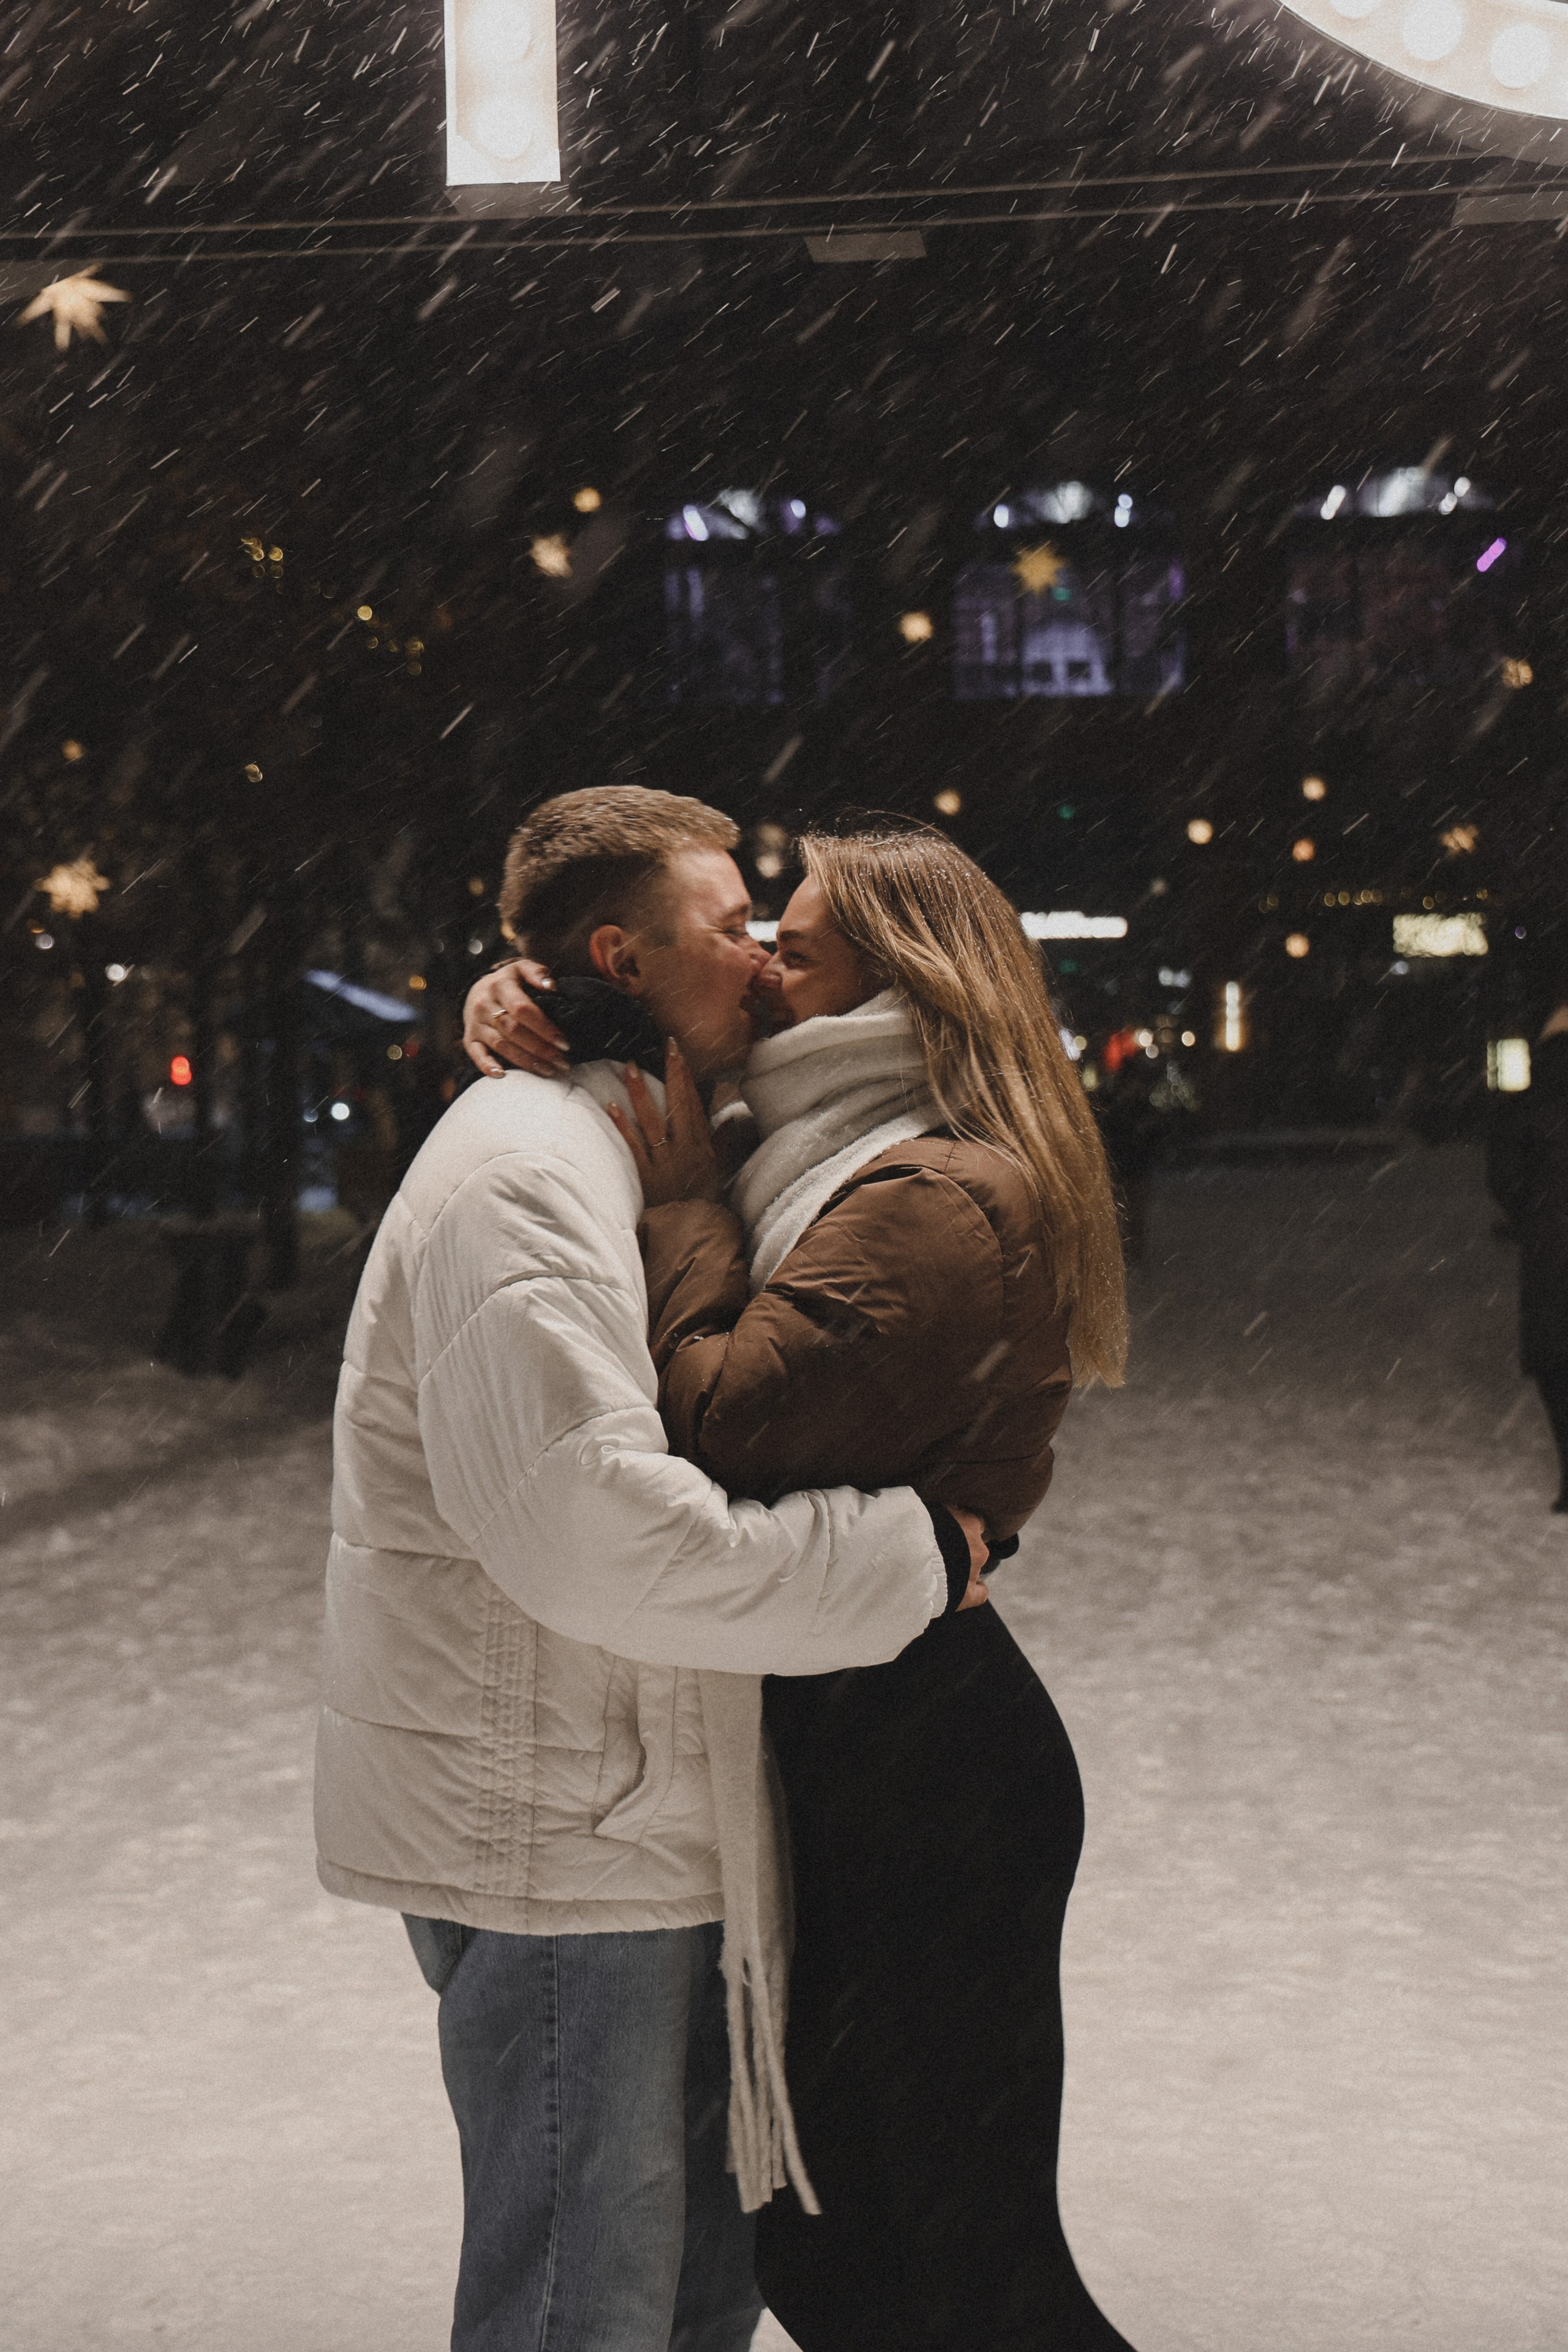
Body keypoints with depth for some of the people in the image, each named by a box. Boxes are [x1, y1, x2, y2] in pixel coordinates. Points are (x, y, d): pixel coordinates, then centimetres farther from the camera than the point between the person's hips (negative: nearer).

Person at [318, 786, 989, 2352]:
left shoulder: (625, 1155, 17)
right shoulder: (519, 1171, -19)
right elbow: (598, 1530, -29)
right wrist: (908, 1552, -21)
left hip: (633, 1815, 10)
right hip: (549, 1834, -10)